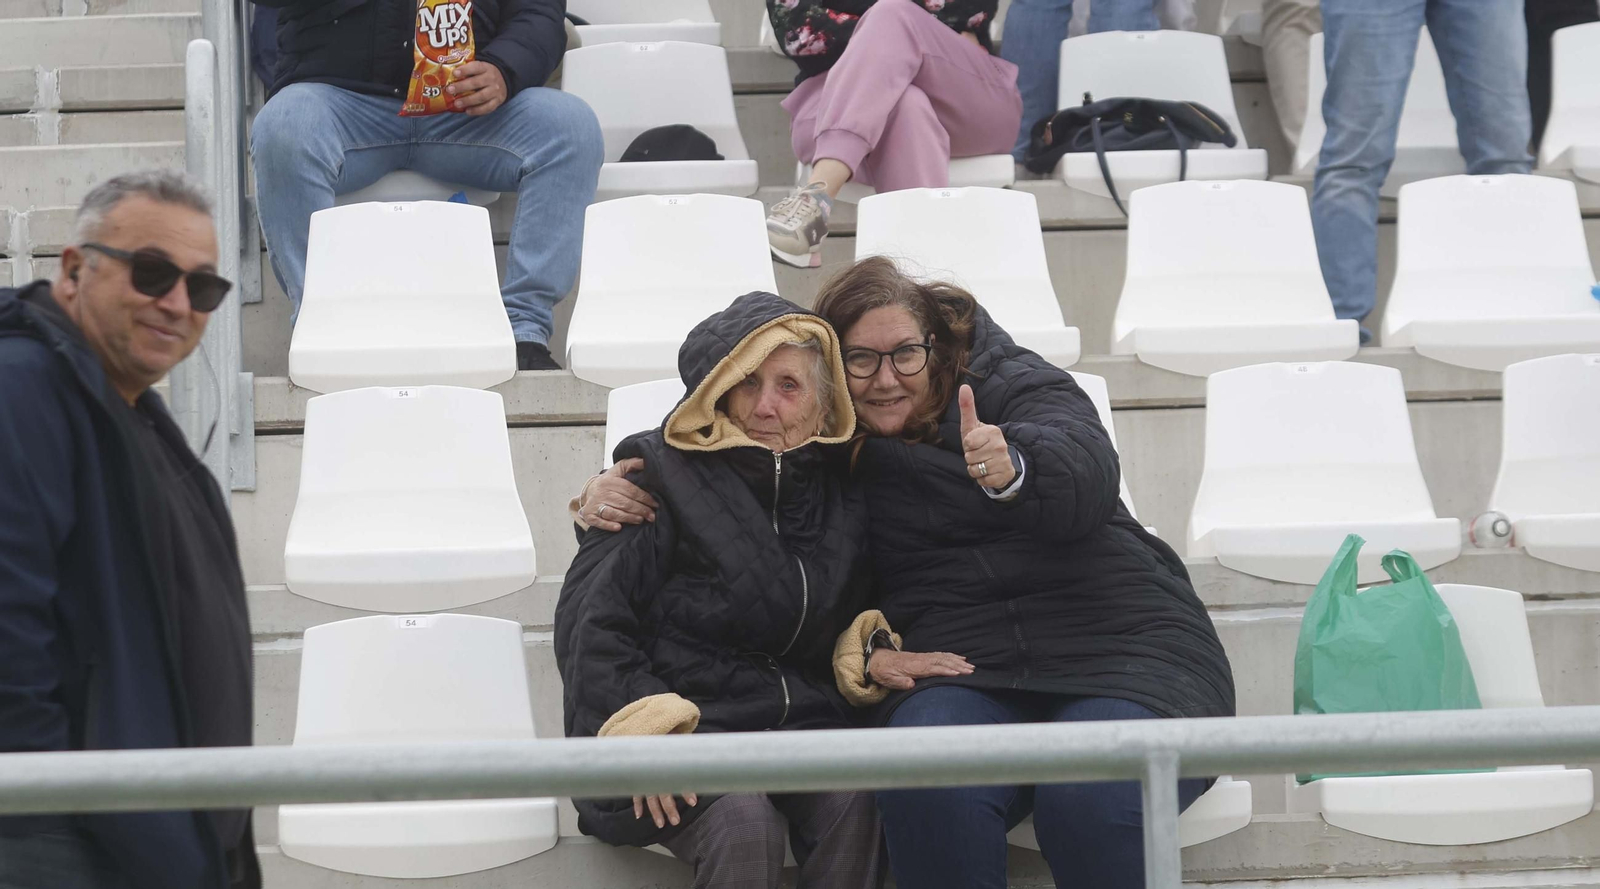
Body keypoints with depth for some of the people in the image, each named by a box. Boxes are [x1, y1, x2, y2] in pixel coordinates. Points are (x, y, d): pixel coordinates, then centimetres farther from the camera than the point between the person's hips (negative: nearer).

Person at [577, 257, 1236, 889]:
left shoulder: (1013, 384, 6)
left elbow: (1086, 473, -15)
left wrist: (1014, 470, -39)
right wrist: (616, 492, 3)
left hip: (1119, 643, -2)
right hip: (962, 664, 2)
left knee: (1094, 798, -33)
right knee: (929, 785, -33)